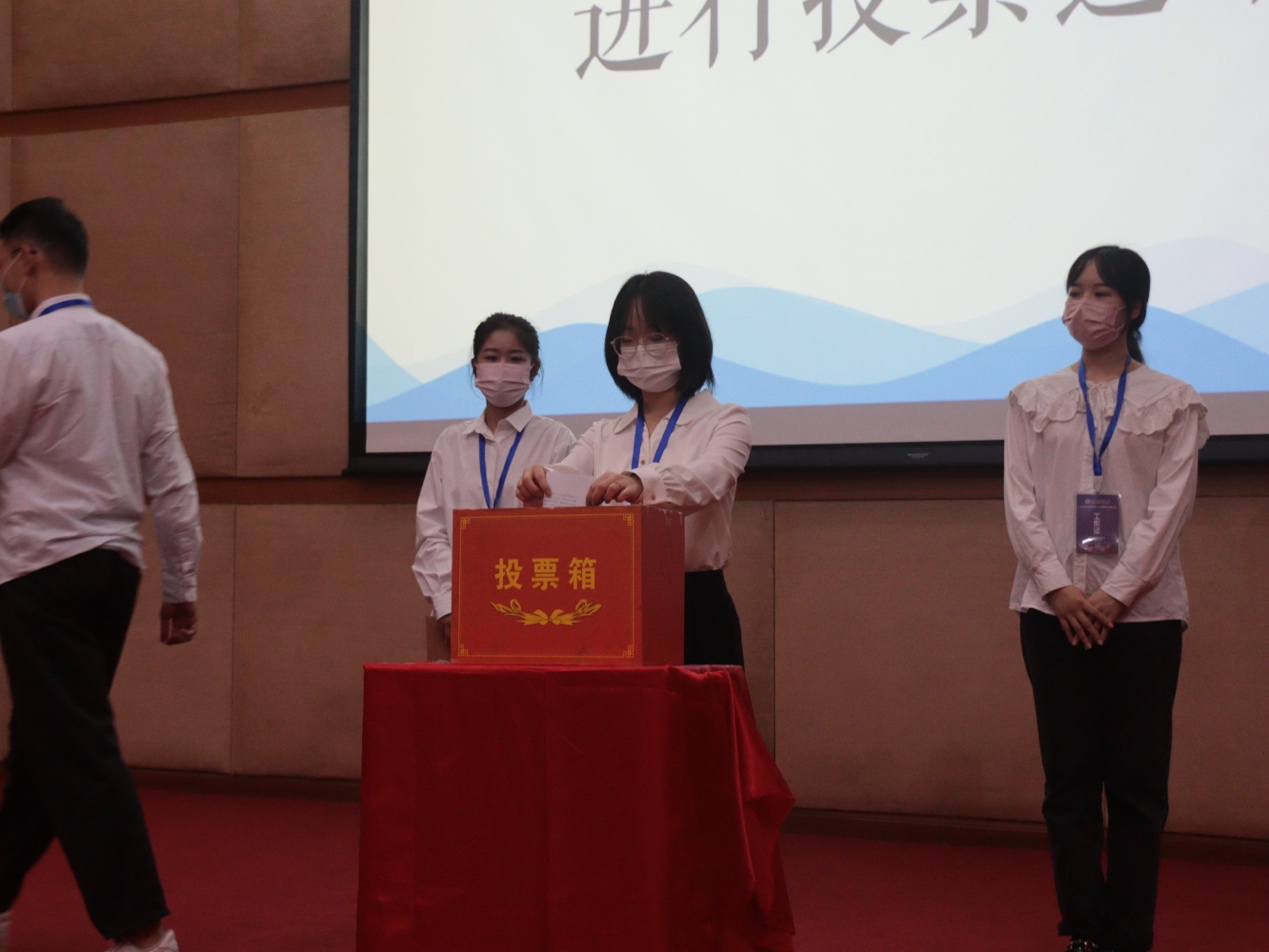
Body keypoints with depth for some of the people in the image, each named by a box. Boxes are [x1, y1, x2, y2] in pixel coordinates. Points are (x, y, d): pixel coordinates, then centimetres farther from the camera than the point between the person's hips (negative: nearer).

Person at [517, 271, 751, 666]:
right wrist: (537, 487, -27)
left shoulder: (724, 421, 2)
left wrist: (642, 483, -39)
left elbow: (709, 477, -19)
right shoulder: (603, 436, 16)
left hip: (694, 608, -3)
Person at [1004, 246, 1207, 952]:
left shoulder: (1174, 402, 4)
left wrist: (1115, 593, -14)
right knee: (1069, 776, 3)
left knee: (1138, 780, 0)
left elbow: (1170, 507, -4)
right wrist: (1059, 587, -11)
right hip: (1055, 609, 2)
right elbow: (1021, 502, 2)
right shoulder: (1033, 400, 9)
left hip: (1142, 610, -1)